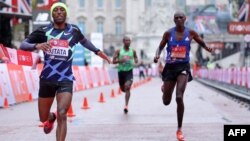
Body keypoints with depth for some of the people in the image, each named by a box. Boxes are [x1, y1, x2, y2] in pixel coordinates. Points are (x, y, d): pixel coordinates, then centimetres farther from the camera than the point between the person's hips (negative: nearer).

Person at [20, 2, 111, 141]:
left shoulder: (74, 30, -1)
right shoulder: (44, 31, -7)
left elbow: (83, 40, 22)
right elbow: (23, 45, -13)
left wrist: (97, 51, 21)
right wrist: (36, 45, -32)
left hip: (66, 80, -1)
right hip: (47, 79, 1)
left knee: (62, 115, -19)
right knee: (43, 118, 14)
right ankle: (52, 117, 52)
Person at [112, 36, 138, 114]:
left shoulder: (133, 51, 3)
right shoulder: (118, 51, -1)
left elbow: (136, 58, 19)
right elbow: (114, 61, -5)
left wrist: (136, 61, -5)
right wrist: (120, 60, -23)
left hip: (129, 71, -1)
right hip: (121, 71, 1)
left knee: (127, 87, -22)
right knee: (123, 88, 13)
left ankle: (126, 105, -23)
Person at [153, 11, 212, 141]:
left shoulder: (190, 33, -1)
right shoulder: (168, 33, -2)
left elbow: (202, 43, 10)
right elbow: (160, 47, 6)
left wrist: (207, 48, -13)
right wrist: (157, 55, -17)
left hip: (183, 67, -1)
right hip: (170, 67, 1)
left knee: (179, 97, -21)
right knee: (166, 102, 9)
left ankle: (179, 129, -6)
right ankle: (164, 88, 52)